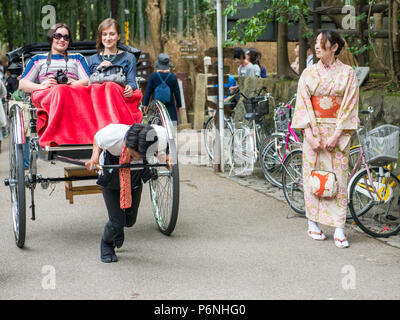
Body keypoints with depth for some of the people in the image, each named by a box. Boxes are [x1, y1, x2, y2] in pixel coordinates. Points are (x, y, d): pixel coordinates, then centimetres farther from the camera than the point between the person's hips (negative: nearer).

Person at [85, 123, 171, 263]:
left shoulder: (158, 135, -35)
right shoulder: (112, 135, -38)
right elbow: (97, 138, -13)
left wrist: (164, 158, -18)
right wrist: (95, 156, -28)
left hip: (135, 179, 3)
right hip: (111, 178, -2)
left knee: (130, 220, 8)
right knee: (117, 222, -8)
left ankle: (117, 227, 47)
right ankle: (106, 244, 27)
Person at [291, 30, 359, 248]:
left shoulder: (347, 73, 0)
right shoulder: (309, 73, 5)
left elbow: (349, 105, -4)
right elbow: (303, 104, 1)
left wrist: (336, 135, -12)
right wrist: (310, 134, -10)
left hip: (338, 132, -2)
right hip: (313, 131, 2)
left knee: (338, 177, -4)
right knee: (312, 176, 3)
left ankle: (339, 230, -2)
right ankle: (313, 224, 15)